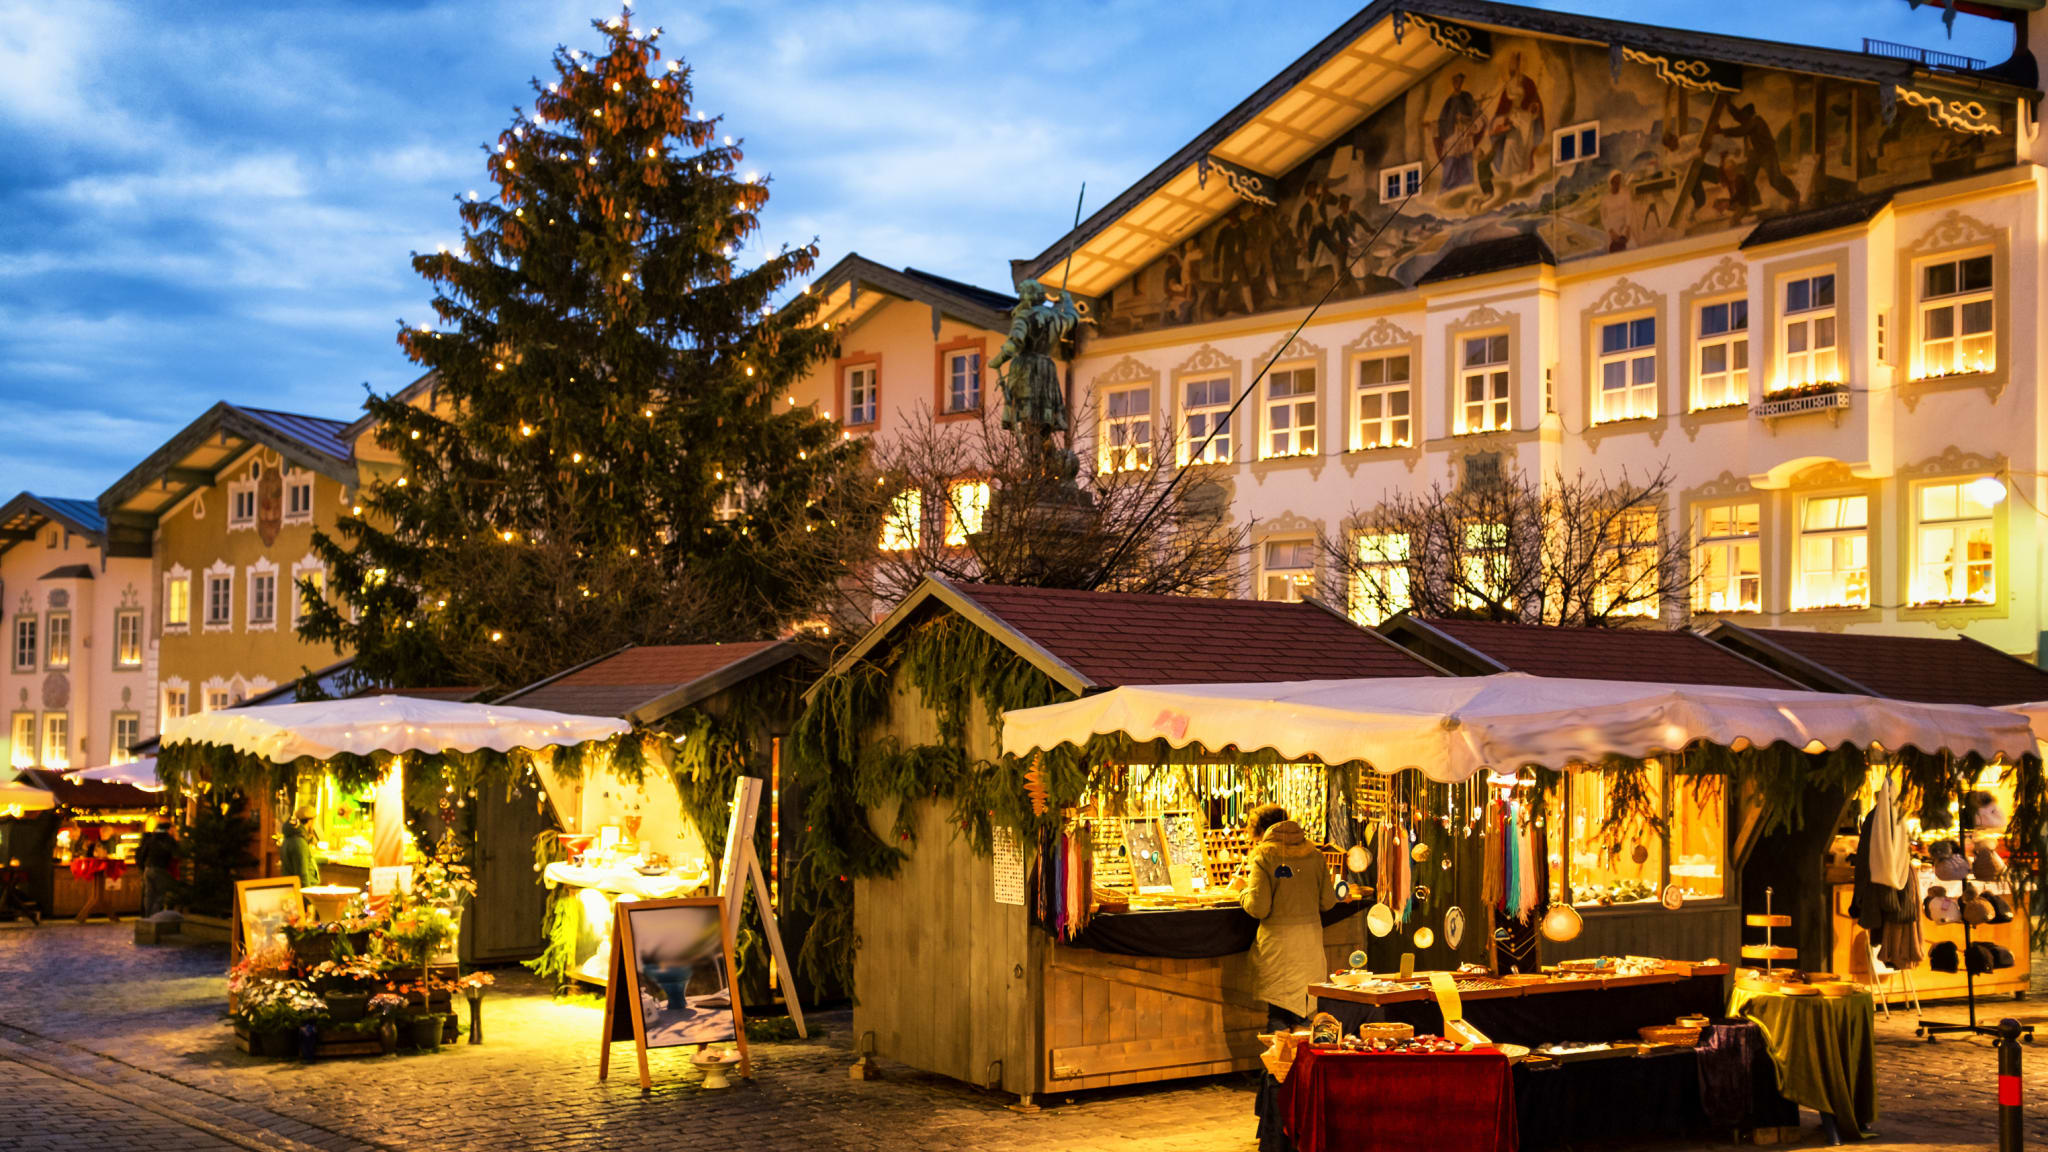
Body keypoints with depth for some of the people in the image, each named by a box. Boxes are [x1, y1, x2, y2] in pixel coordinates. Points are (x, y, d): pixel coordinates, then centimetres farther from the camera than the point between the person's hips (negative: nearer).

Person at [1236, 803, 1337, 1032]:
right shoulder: (1314, 855, 6)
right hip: (1310, 939, 4)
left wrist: (1245, 893, 7)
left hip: (1278, 939, -4)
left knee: (1278, 1011, 2)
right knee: (1303, 1003, 14)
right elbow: (1328, 902, 7)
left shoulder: (1264, 858, -7)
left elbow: (1259, 908, -13)